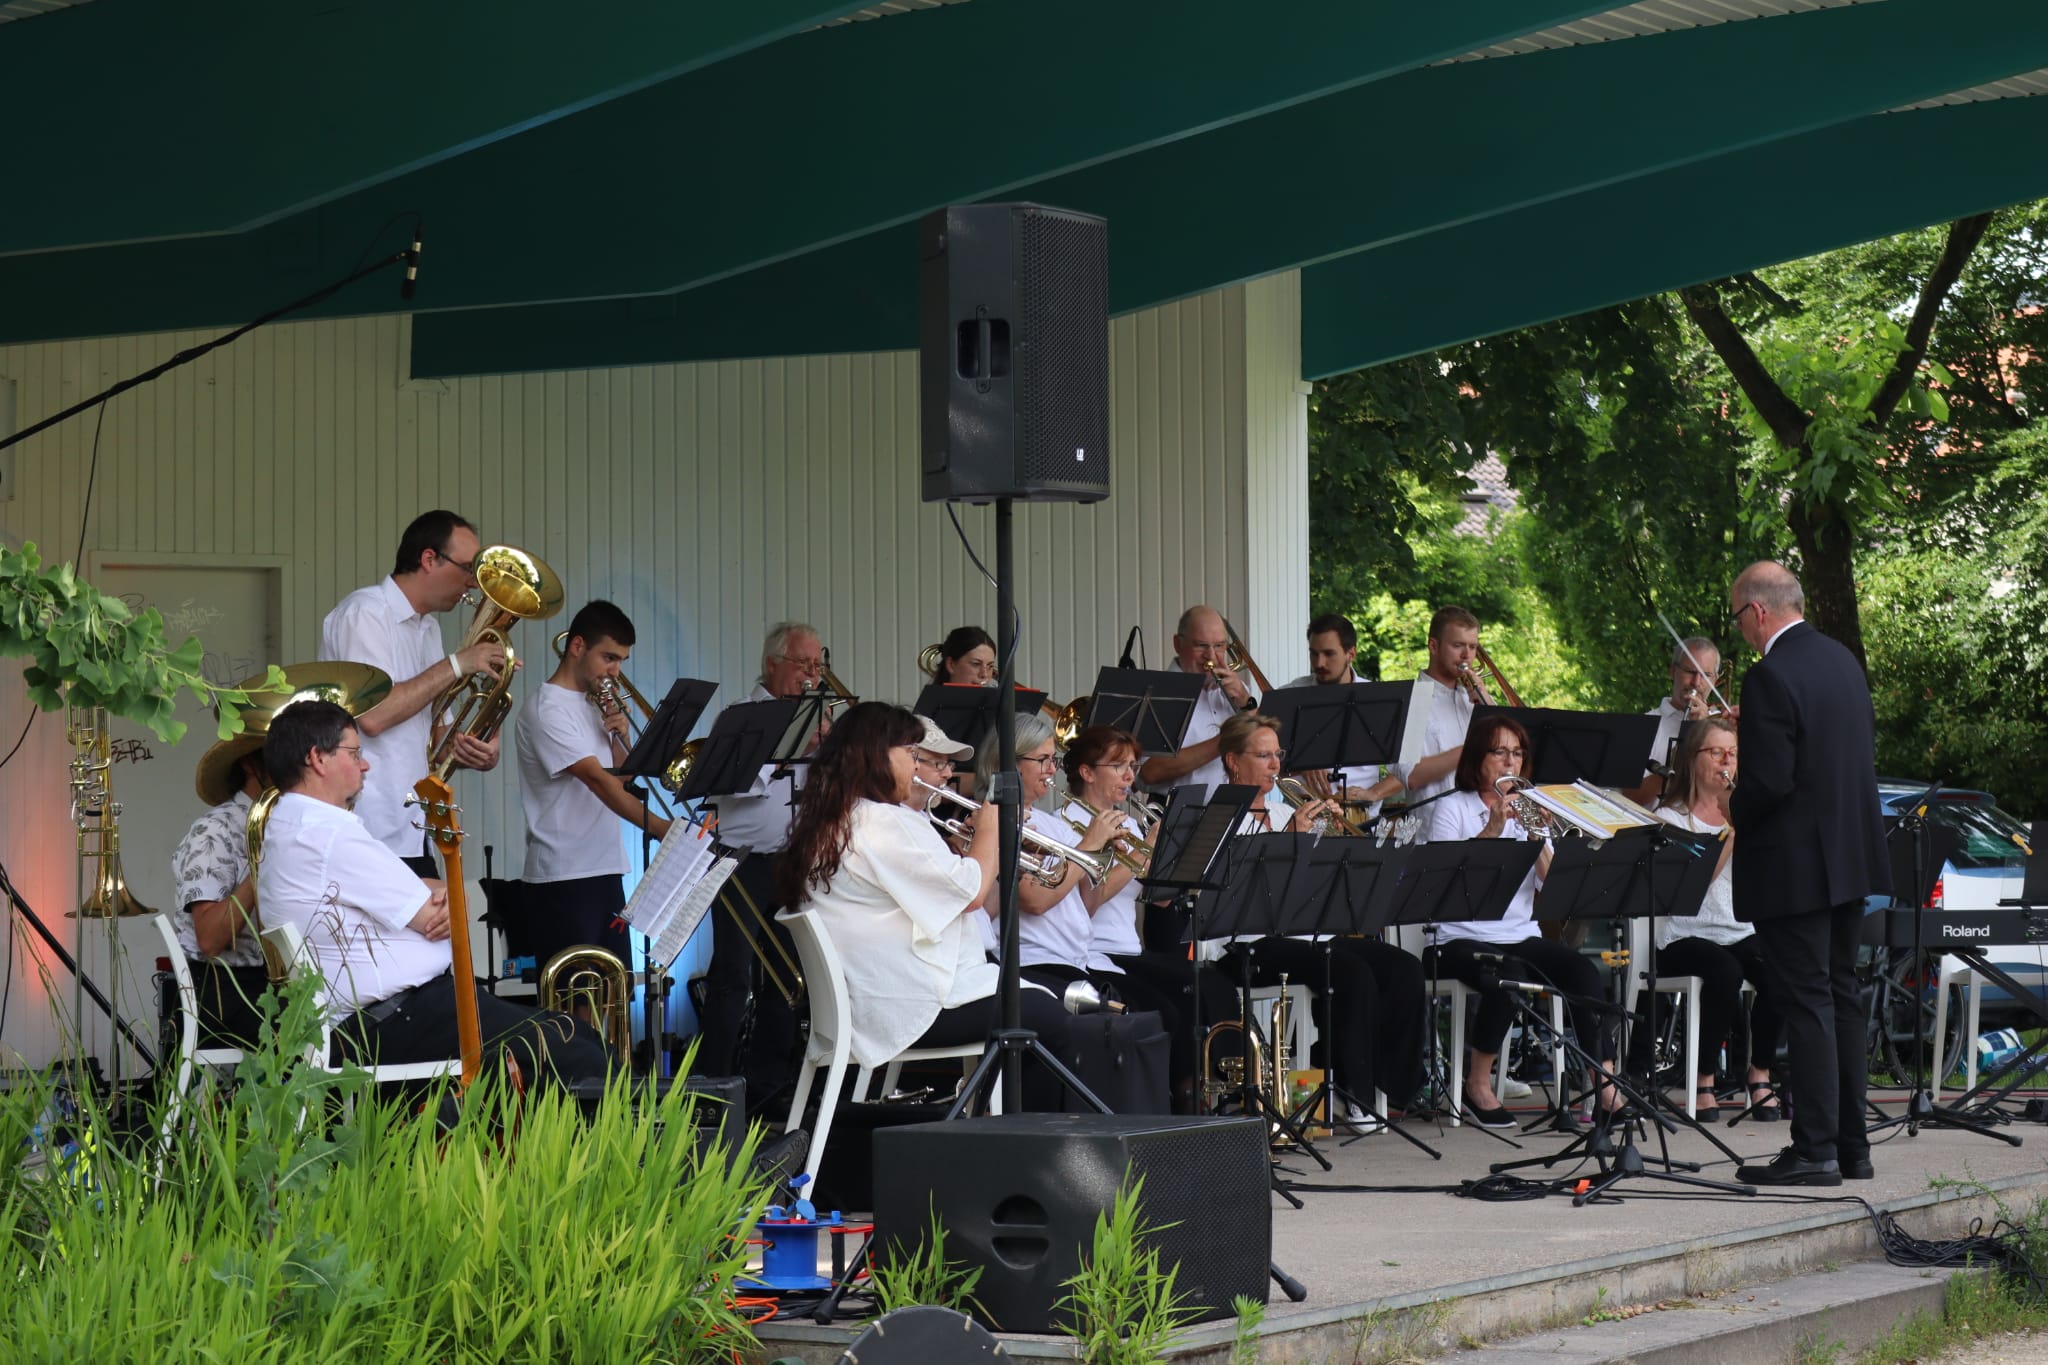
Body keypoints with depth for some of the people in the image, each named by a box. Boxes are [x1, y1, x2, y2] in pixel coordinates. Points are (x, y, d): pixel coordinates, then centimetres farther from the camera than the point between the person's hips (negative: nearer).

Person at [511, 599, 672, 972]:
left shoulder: (595, 704, 16)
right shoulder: (547, 710, -12)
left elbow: (622, 780, 20)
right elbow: (599, 780, -23)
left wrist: (621, 736, 1)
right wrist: (662, 829, -31)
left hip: (605, 871, 9)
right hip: (562, 881, -9)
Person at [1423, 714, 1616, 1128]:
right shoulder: (1452, 808, 3)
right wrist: (1492, 829, -18)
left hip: (1521, 936, 5)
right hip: (1463, 939, -4)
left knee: (1584, 972, -25)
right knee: (1506, 975, -36)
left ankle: (1605, 1089, -28)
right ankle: (1478, 1085, -15)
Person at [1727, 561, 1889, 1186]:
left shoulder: (1770, 677, -19)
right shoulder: (1844, 661, 8)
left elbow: (1768, 782, -24)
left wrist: (1736, 813, -3)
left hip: (1794, 868, -9)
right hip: (1851, 858, 9)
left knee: (1805, 1001, -5)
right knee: (1840, 996, 14)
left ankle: (1815, 1150, -4)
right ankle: (1852, 1146, 18)